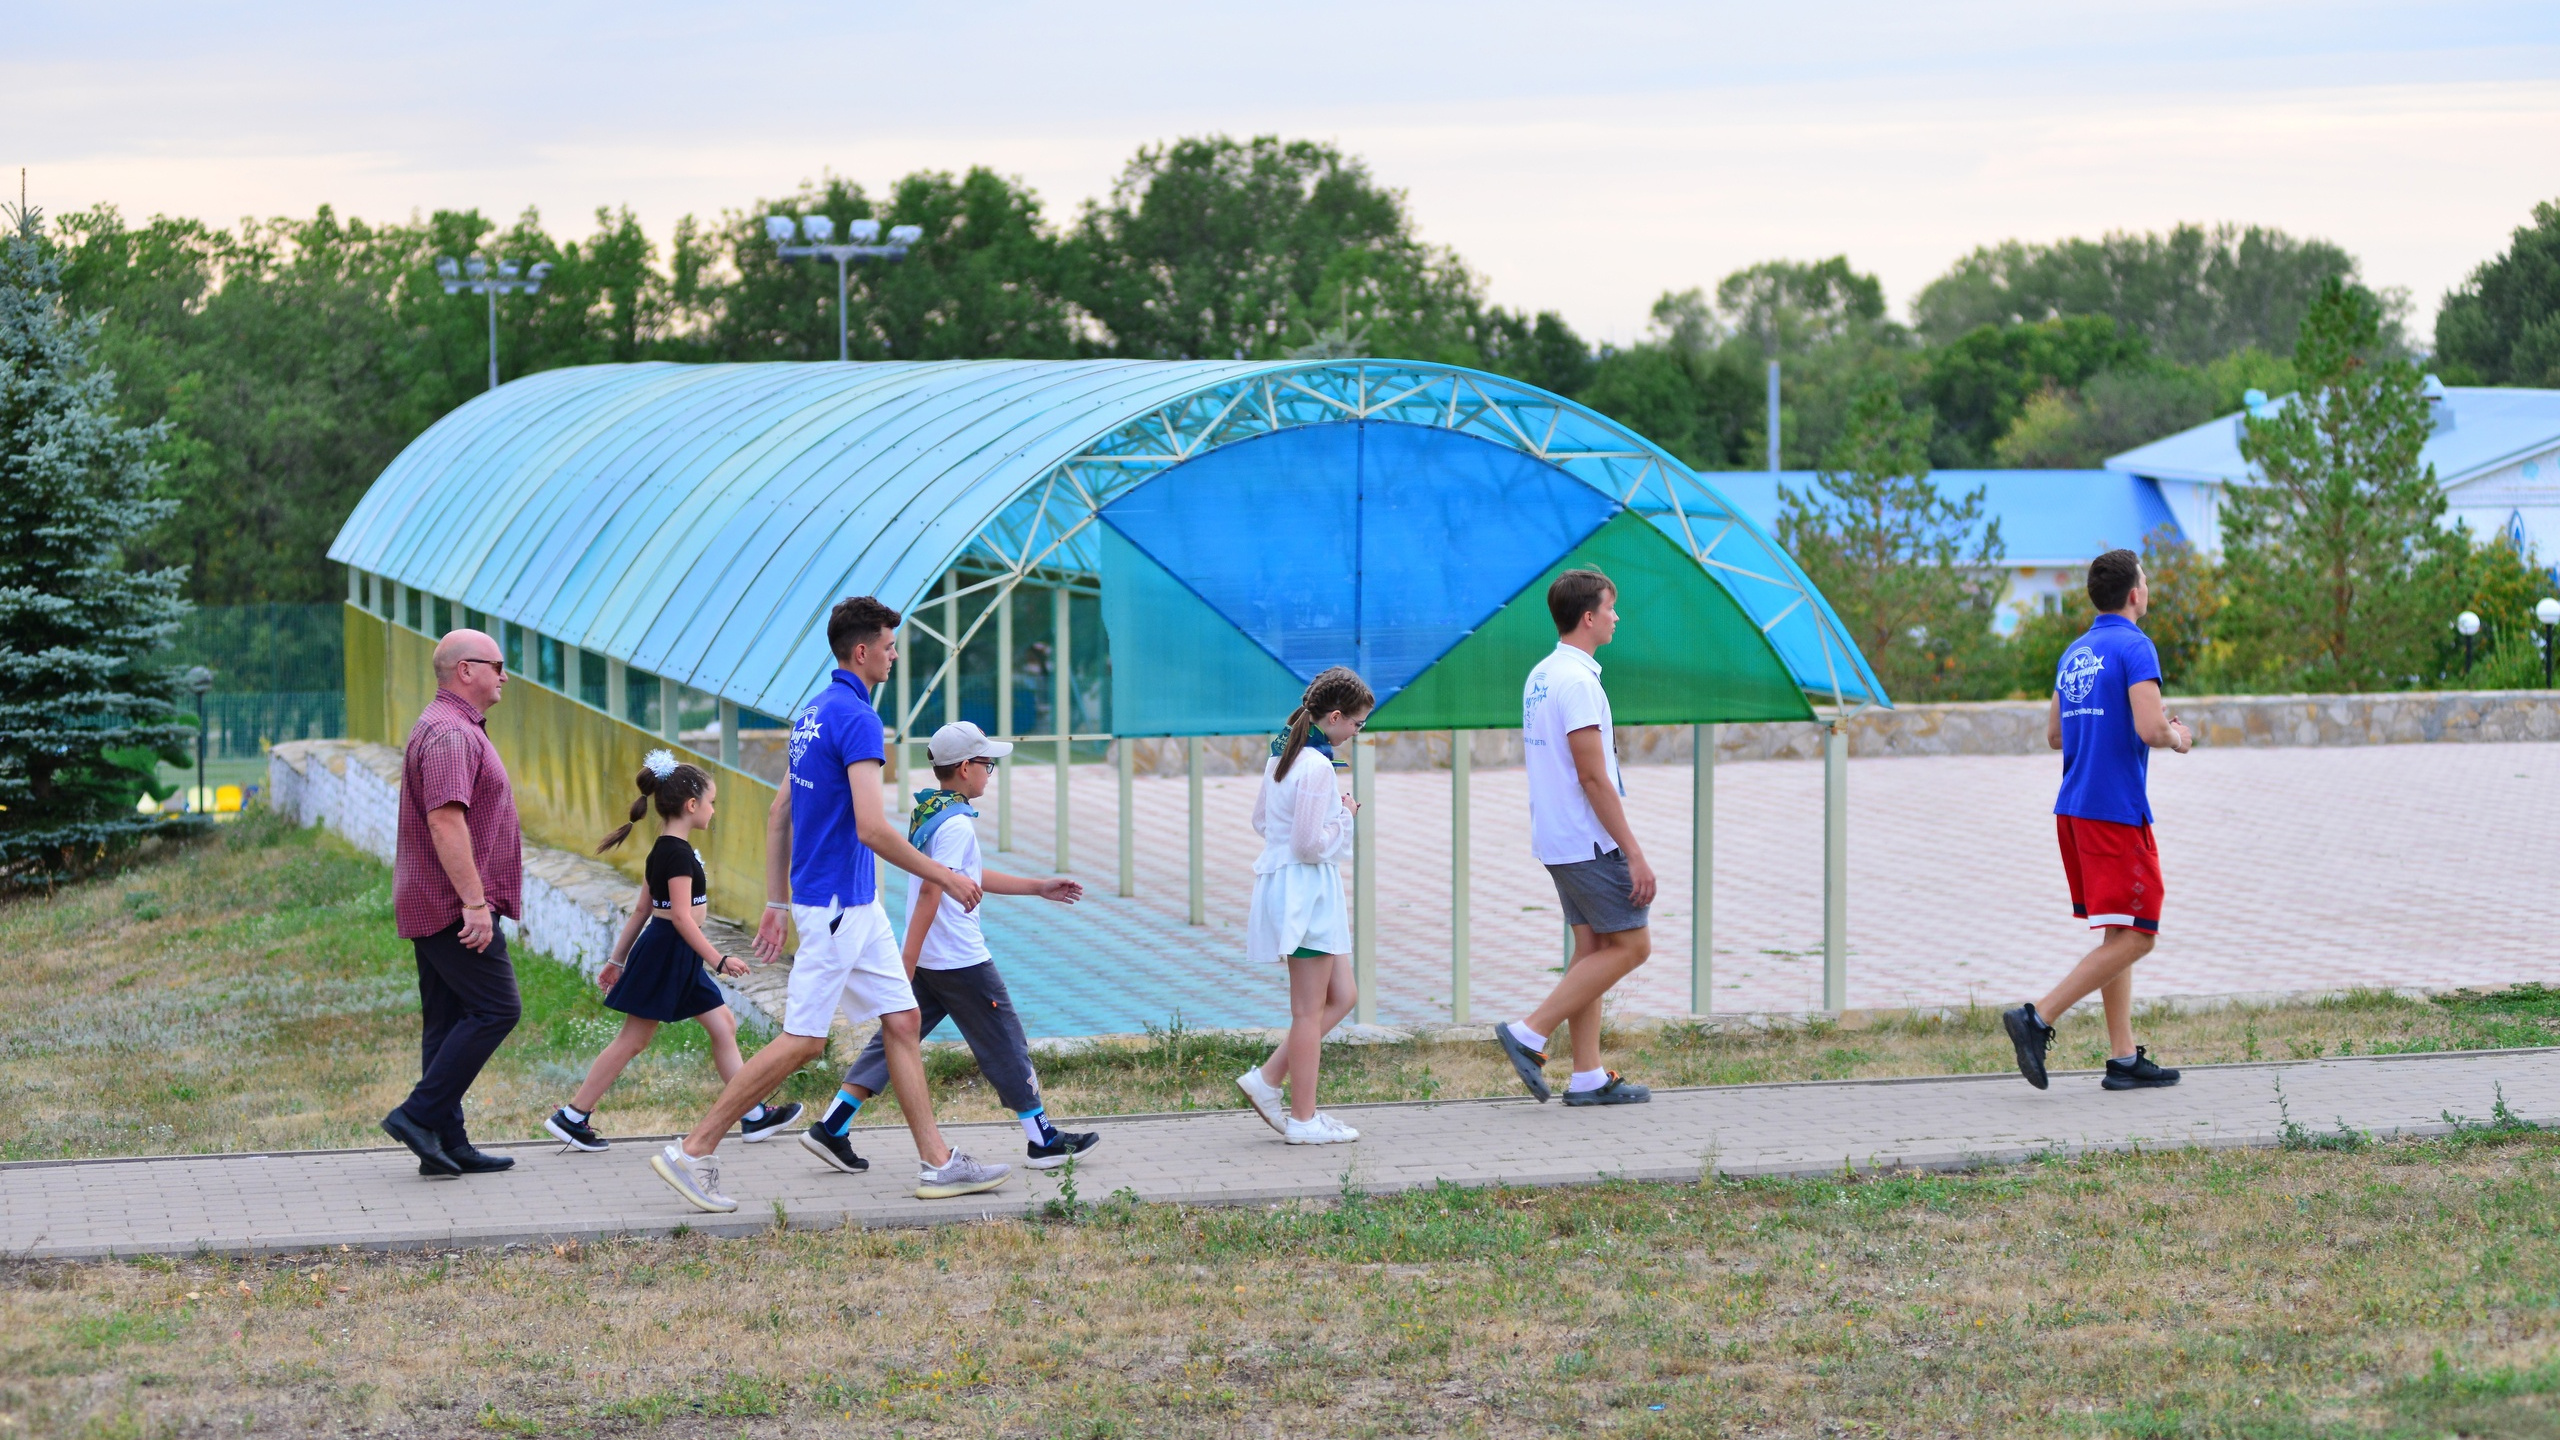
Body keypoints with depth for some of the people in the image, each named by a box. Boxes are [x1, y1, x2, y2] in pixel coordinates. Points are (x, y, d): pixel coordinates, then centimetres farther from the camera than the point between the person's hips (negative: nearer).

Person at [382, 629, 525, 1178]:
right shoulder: (451, 733, -15)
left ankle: (447, 1145, 10)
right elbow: (446, 821, -25)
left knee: (449, 1021, 9)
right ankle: (420, 1115, -11)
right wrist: (474, 902, -26)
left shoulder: (452, 728, 21)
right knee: (495, 1009, -9)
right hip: (454, 907, -11)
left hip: (432, 907, 11)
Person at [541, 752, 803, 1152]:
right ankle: (572, 1116, 1)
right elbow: (681, 916, -22)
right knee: (634, 1039, -4)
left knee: (724, 1025, 9)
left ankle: (754, 1115, 11)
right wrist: (718, 960, -22)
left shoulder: (664, 850, 13)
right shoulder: (678, 853, -17)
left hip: (678, 958, 10)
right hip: (667, 952, -10)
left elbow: (641, 909, 16)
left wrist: (618, 959, 18)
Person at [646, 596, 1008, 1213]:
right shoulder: (856, 718, -18)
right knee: (802, 1041, -6)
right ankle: (694, 1151, -2)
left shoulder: (813, 713, 13)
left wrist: (777, 903, 21)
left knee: (903, 1020, 10)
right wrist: (946, 877, -15)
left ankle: (937, 1162, 11)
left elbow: (779, 814, 17)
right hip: (836, 904, -10)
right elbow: (871, 828, -24)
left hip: (857, 906, 10)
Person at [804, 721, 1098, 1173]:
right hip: (961, 962, -9)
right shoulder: (957, 824, -17)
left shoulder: (926, 812, 13)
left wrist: (1038, 888, 29)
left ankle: (831, 1127, 2)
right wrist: (908, 964, -27)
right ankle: (1044, 1140, 12)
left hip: (927, 960, 9)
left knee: (897, 1038, 9)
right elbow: (930, 890, -24)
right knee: (1005, 1044, 3)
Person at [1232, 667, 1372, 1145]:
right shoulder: (1316, 767, -21)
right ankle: (1303, 1119, 7)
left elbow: (1260, 818, 17)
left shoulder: (1282, 754, 8)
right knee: (1311, 1011, 0)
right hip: (1305, 891, -10)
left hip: (1286, 886, 10)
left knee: (1342, 997, 15)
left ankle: (1266, 1080, 13)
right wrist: (1345, 818, -7)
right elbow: (1312, 844, -23)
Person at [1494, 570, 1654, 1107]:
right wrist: (1635, 854, -18)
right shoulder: (1577, 681, -17)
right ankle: (1529, 1035, -7)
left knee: (1592, 947, 10)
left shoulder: (1539, 677, 13)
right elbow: (1593, 778, -20)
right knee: (1631, 945, -4)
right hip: (1590, 841, -10)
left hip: (1555, 839, 10)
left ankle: (1588, 1077, 9)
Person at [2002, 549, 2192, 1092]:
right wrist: (2177, 738, 2)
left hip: (2073, 809, 9)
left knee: (2118, 936, 12)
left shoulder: (2074, 654, 15)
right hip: (2117, 809, -9)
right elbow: (2150, 728, -21)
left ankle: (2124, 1059, 10)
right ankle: (2037, 1018, -17)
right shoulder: (2134, 647, -11)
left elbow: (2054, 735, 22)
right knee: (2133, 938, -7)